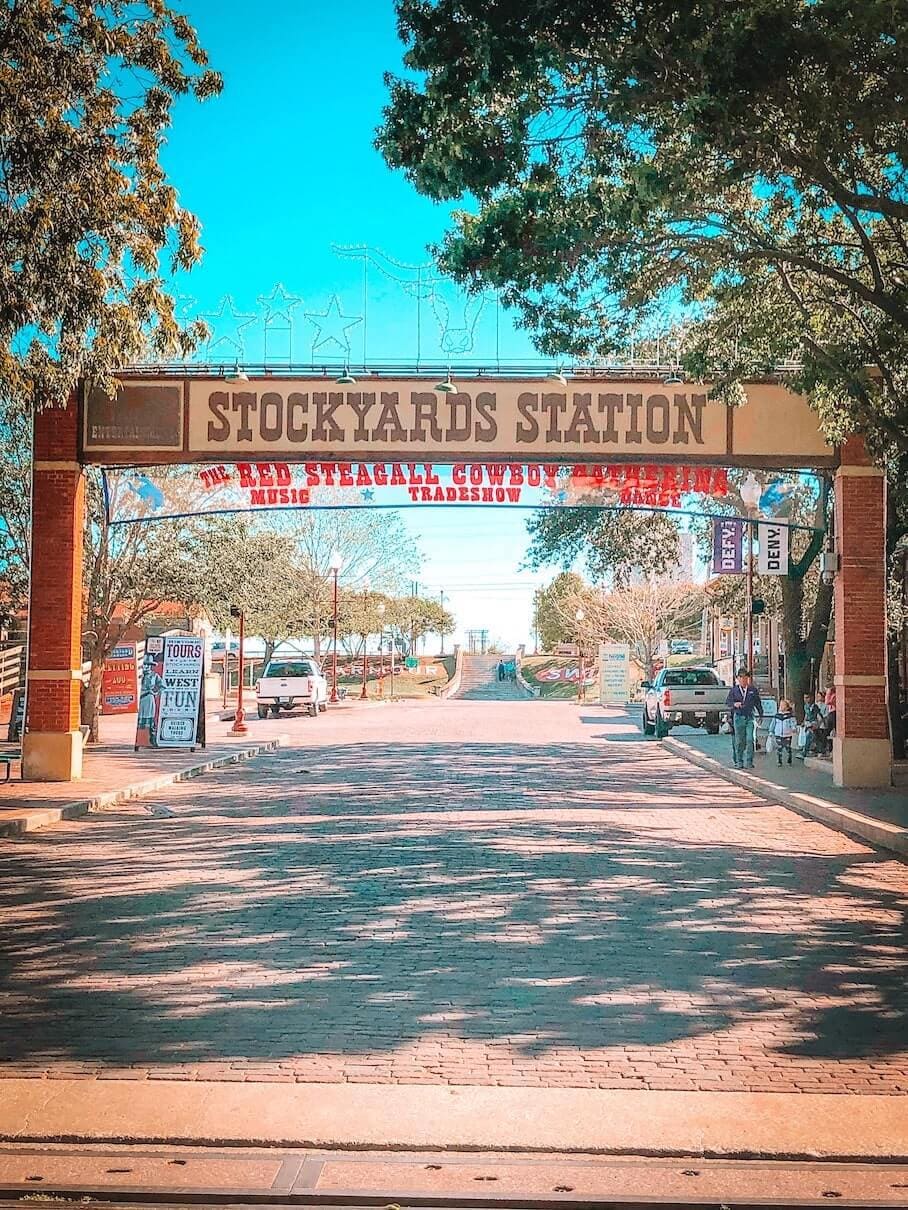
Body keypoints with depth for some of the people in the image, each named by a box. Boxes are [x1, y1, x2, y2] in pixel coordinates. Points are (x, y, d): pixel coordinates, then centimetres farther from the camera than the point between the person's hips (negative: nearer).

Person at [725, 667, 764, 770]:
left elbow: (758, 703, 15)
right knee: (739, 741, 3)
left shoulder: (753, 690, 8)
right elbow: (727, 702, 3)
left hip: (750, 717, 0)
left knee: (749, 740, -8)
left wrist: (761, 715, 16)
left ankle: (748, 762, -4)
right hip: (738, 717, 0)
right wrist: (734, 704, -18)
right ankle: (739, 762, 11)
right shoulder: (733, 690, 6)